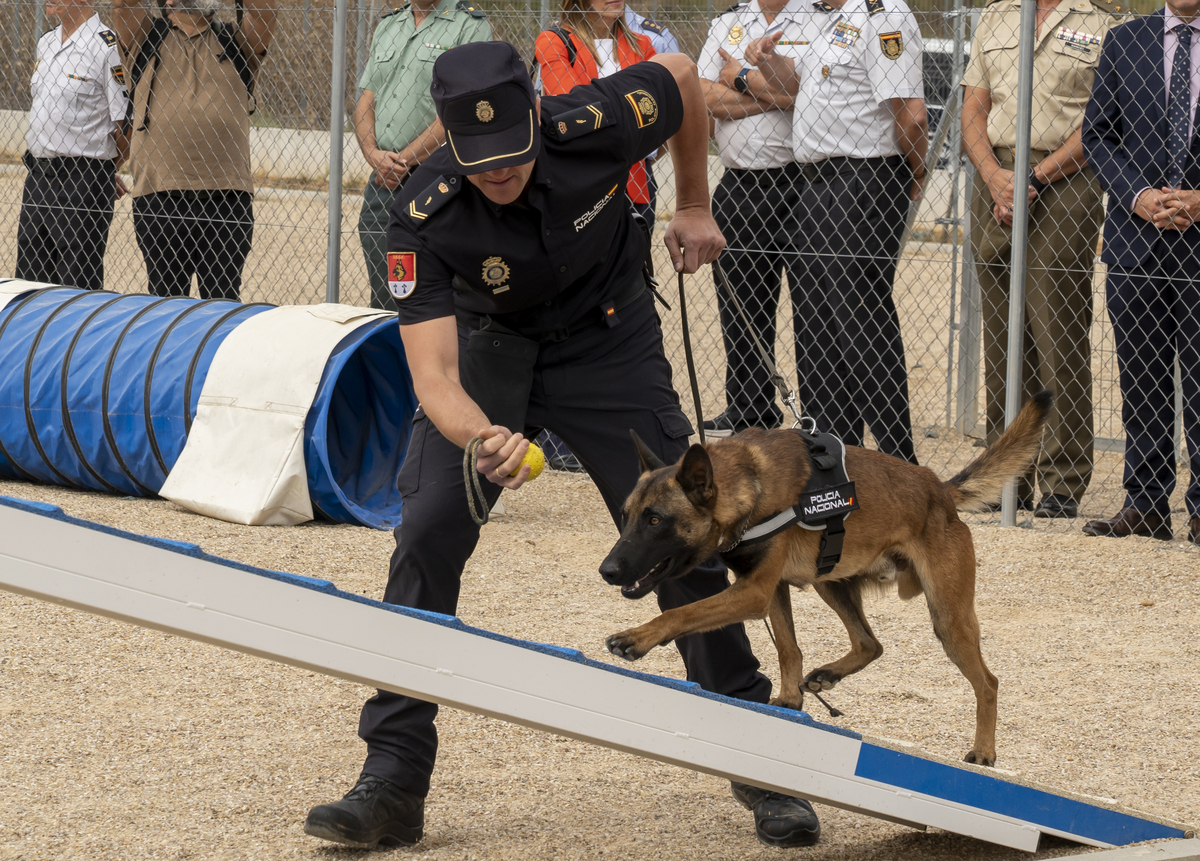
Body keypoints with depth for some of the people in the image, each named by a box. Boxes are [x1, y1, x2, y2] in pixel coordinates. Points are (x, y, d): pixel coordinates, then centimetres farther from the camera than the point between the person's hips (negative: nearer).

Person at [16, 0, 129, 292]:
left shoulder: (107, 46, -13)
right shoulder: (46, 43, 14)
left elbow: (126, 123, -14)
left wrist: (101, 173, -1)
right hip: (36, 177, 8)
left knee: (78, 286, -6)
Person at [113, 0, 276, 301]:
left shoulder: (234, 43, 15)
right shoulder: (148, 38, 12)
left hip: (229, 195, 1)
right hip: (161, 194, -1)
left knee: (223, 301, 2)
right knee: (166, 300, 3)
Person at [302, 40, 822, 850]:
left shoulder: (593, 126, -30)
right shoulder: (424, 220, -31)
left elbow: (680, 76, -7)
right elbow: (433, 373, -38)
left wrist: (694, 205, 3)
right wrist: (481, 439, -59)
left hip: (608, 342, 0)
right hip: (488, 348, 0)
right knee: (427, 533, -17)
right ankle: (393, 779, -11)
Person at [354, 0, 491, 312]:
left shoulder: (470, 26, -4)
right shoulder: (387, 26, 18)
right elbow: (365, 102, 15)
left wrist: (403, 160, -12)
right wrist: (374, 155, -4)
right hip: (382, 182, 7)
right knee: (382, 302, 9)